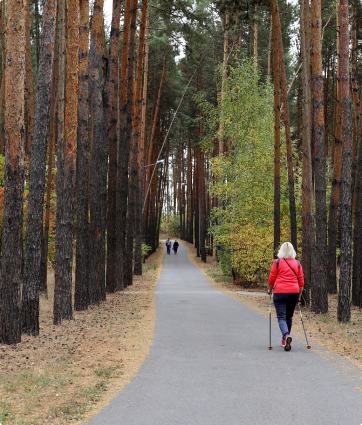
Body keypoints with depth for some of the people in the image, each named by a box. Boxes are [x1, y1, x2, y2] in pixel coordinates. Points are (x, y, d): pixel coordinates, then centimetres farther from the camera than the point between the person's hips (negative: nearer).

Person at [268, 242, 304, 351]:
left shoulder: (277, 262, -1)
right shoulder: (297, 263, 8)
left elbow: (271, 279, 2)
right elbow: (301, 282, 10)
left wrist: (270, 290, 20)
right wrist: (299, 296, 19)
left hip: (280, 293, -3)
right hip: (294, 293, 4)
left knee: (281, 317, -5)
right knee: (289, 317, 17)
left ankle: (286, 336, -30)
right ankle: (285, 340, 26)